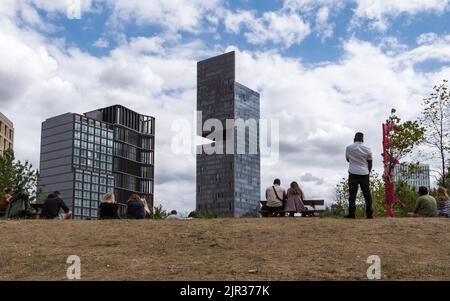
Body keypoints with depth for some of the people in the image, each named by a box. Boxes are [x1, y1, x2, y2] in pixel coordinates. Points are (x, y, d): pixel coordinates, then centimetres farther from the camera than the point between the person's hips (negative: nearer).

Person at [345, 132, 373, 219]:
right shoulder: (367, 149, 3)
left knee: (352, 194, -3)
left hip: (353, 173, -1)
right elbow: (370, 163, 10)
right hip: (364, 173, 1)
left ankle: (351, 213, -9)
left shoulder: (349, 148, 0)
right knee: (367, 194, 7)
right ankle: (369, 213, 7)